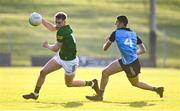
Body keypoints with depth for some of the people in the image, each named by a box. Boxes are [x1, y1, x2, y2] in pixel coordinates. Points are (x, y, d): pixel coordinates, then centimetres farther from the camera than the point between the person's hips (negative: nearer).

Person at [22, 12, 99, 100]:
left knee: (69, 84, 13)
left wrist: (47, 46, -3)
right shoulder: (64, 27, -6)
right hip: (60, 57, 8)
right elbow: (52, 28, 16)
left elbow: (55, 49, -22)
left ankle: (92, 83, 29)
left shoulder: (62, 32, -31)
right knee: (43, 72, 2)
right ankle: (35, 94, 16)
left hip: (70, 61, -8)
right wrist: (41, 20, 5)